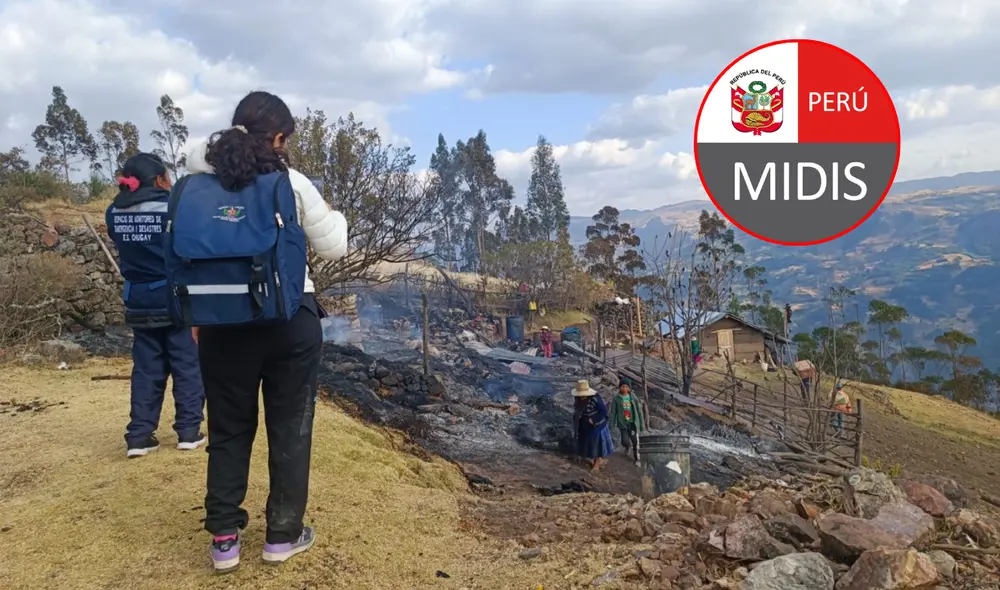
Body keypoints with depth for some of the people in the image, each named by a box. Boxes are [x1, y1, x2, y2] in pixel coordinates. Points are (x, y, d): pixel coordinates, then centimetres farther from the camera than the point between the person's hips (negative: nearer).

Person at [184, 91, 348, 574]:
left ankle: (224, 540, 18)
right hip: (291, 320, -2)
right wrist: (334, 216, 18)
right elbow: (333, 248, -1)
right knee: (290, 428, 10)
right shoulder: (292, 184, -7)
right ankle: (282, 535, 20)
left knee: (228, 429, 13)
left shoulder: (200, 184, 0)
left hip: (224, 321, 3)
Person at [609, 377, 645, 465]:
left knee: (635, 442, 9)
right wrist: (612, 425, -6)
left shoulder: (633, 398, -5)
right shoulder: (616, 399, -8)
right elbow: (613, 412, -4)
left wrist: (642, 424, 2)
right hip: (622, 424, -1)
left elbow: (639, 411, 1)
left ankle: (636, 458, 31)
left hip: (633, 423, 1)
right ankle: (628, 445, 27)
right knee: (625, 442, -12)